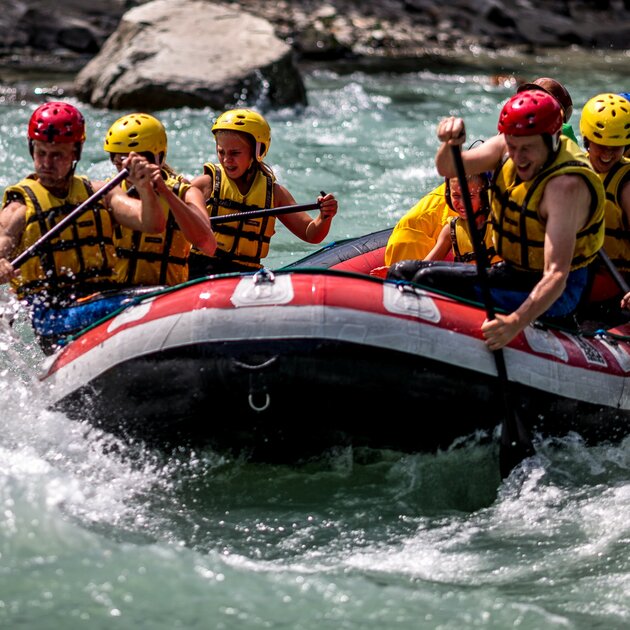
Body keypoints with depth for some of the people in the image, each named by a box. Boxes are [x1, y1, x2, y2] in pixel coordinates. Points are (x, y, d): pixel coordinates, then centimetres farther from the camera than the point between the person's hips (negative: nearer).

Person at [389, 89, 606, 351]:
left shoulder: (566, 185, -27)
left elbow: (556, 276, -34)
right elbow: (449, 169, -8)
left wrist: (516, 322, -47)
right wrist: (450, 143, -32)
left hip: (555, 297, -9)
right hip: (510, 271, 9)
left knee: (428, 282, -23)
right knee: (401, 273, 5)